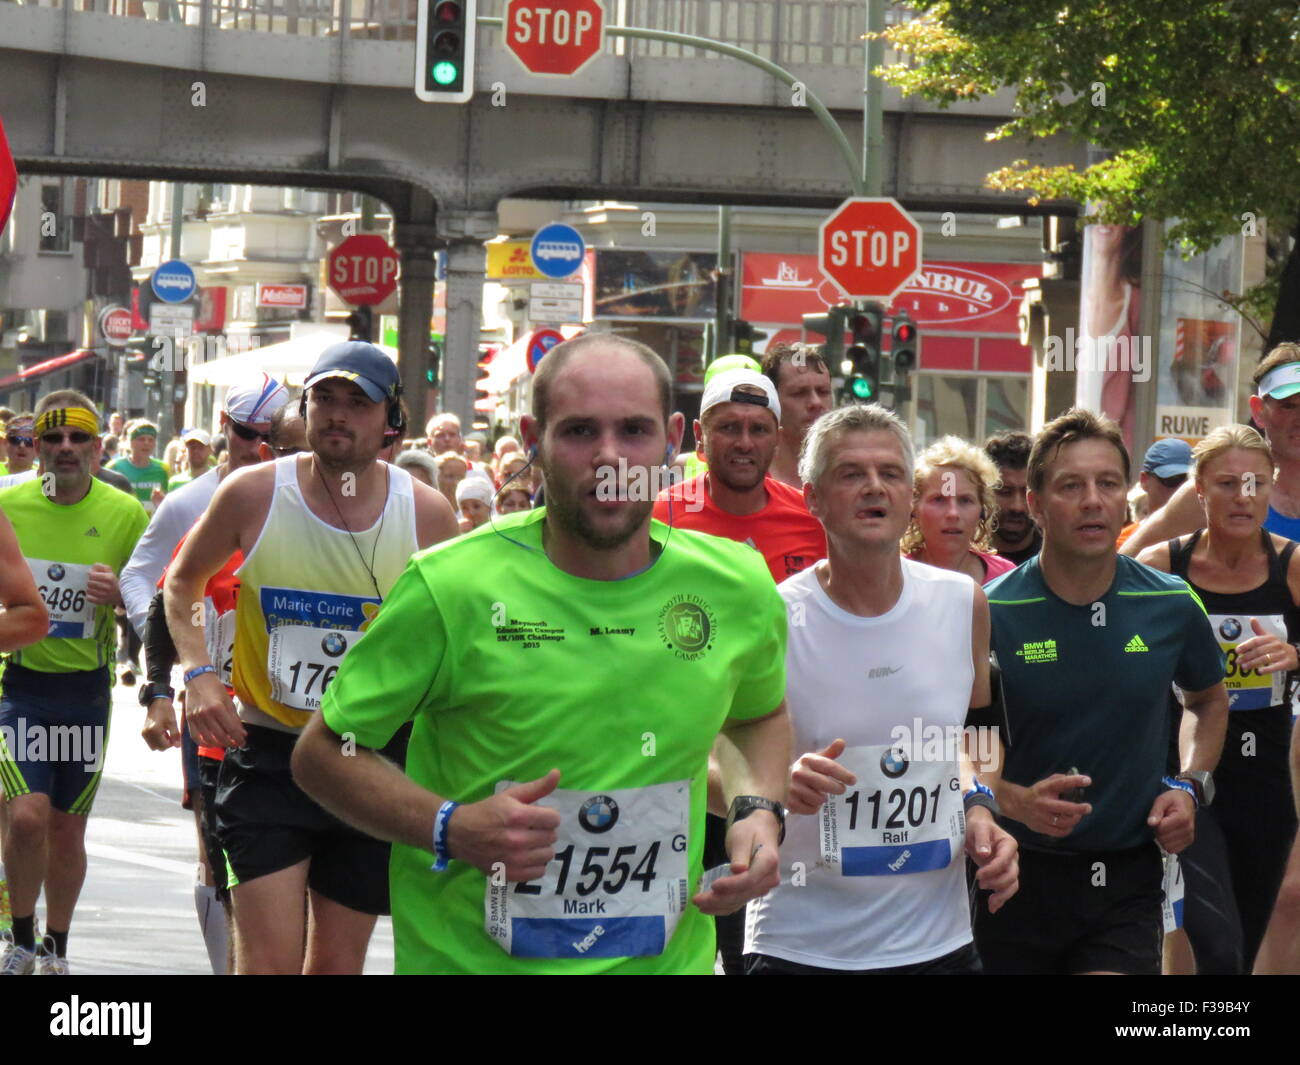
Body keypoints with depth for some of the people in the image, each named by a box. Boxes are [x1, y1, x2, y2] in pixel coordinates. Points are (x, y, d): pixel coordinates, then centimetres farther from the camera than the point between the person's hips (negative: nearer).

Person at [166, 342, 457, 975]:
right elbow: (182, 583, 12)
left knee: (337, 963, 10)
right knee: (270, 961, -13)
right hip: (267, 754, -2)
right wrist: (198, 673, -4)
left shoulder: (426, 513, -4)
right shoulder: (252, 494, -7)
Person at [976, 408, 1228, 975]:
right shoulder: (989, 615, -9)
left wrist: (1188, 785, 3)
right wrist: (1015, 800, -21)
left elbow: (1210, 701, 20)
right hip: (1016, 879, -1)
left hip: (1126, 882, 1)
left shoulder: (1172, 605, -1)